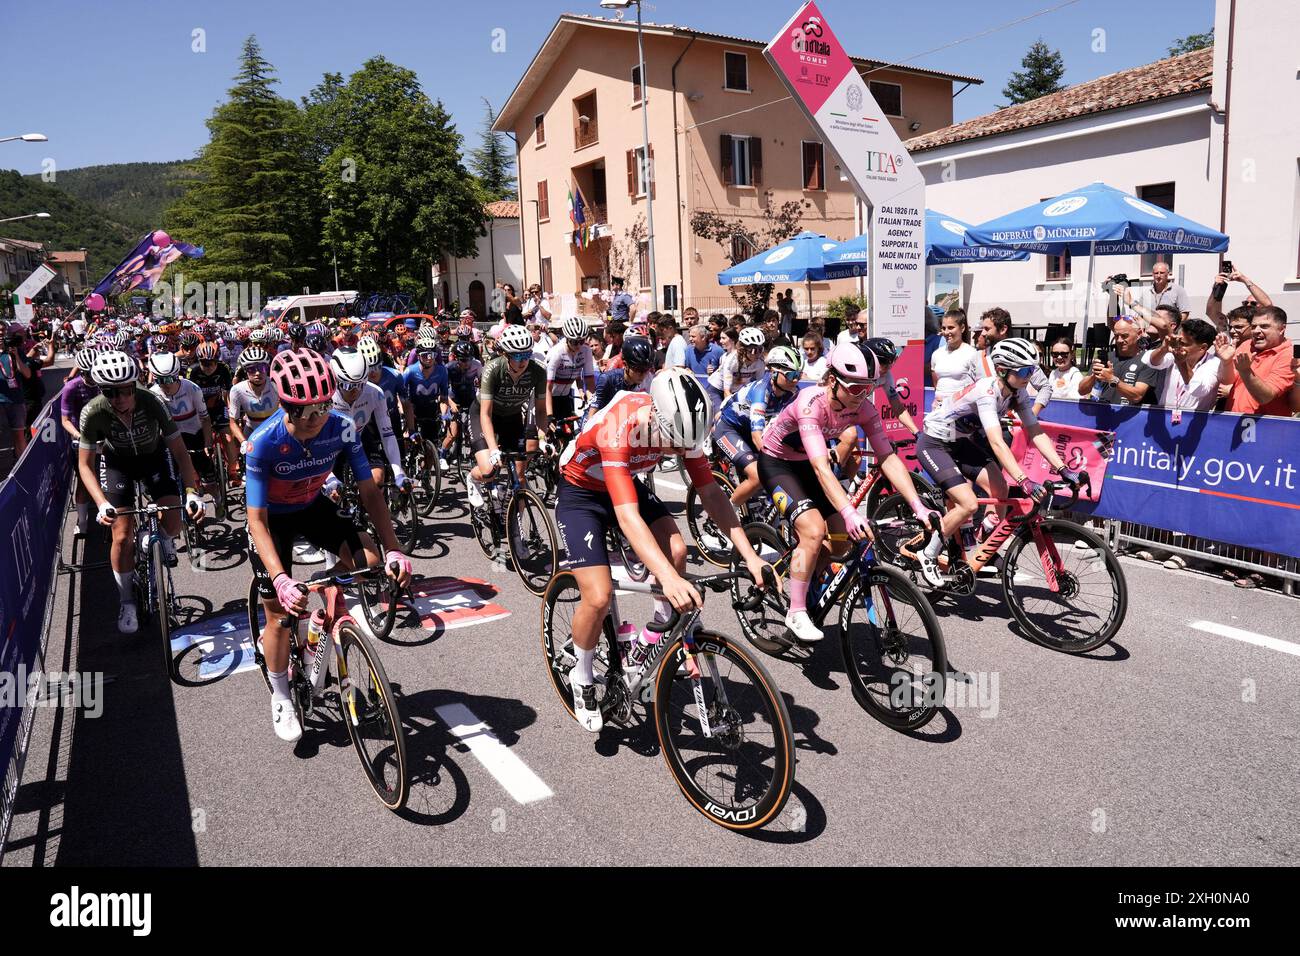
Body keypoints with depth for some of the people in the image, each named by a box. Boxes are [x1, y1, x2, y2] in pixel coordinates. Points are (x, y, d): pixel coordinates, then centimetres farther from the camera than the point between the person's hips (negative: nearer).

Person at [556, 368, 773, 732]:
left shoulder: (679, 424, -21)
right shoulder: (617, 429, -39)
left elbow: (711, 493, -16)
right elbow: (627, 516, -47)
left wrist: (750, 556, -24)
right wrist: (669, 579, -58)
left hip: (628, 484, 5)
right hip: (580, 494, -5)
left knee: (676, 550, -20)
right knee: (599, 597, -17)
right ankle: (582, 678, 11)